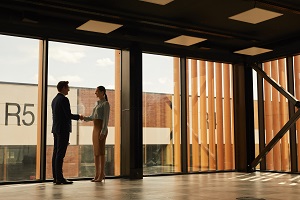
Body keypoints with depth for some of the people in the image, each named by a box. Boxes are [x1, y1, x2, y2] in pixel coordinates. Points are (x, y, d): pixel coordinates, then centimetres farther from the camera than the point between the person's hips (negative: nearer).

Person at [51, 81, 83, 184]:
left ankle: (55, 177, 13)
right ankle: (59, 178, -7)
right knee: (60, 154, -9)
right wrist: (79, 117, -1)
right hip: (63, 129, -9)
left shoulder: (54, 99, 15)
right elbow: (68, 115, -17)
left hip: (56, 129, 9)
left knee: (56, 153, 9)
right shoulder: (64, 99, -13)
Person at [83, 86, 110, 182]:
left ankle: (102, 174, -4)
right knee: (96, 152, 7)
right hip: (95, 129, 9)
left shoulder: (106, 103, -7)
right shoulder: (98, 103, 19)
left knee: (100, 152, -8)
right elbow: (92, 117, 19)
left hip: (101, 129, -9)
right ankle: (97, 174, 10)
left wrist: (103, 132, -22)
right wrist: (82, 117, 1)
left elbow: (106, 119, -14)